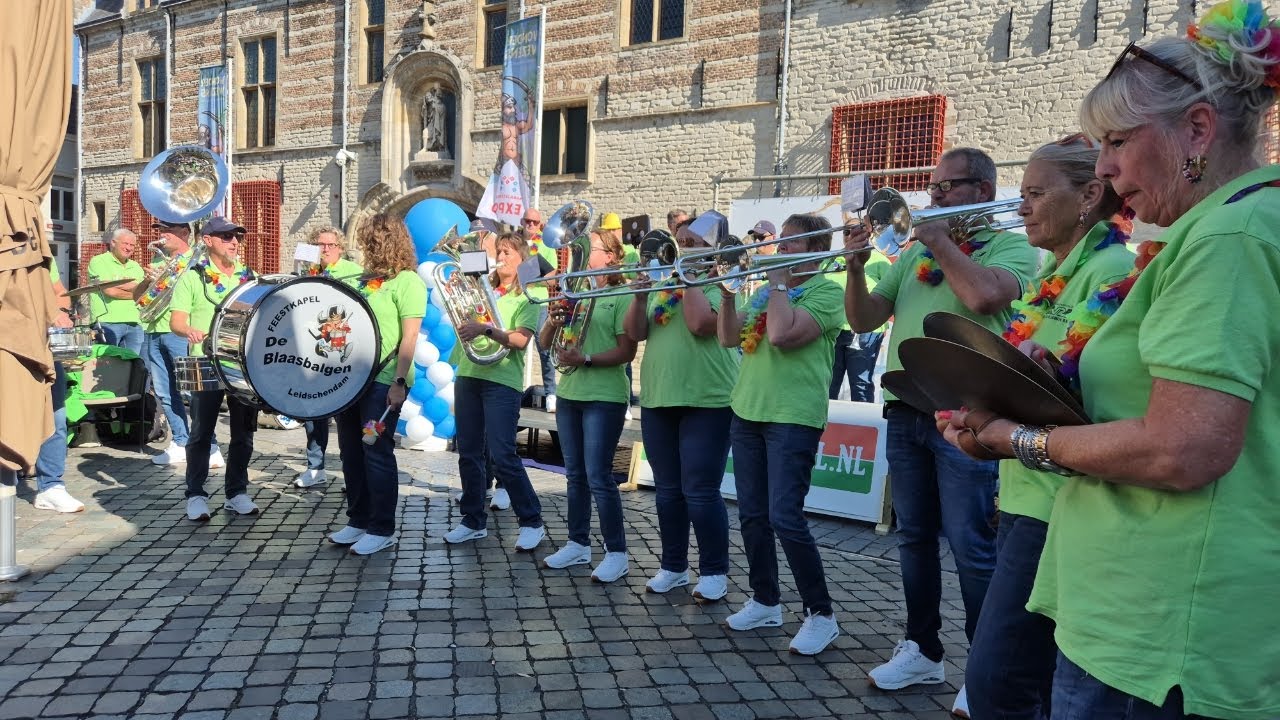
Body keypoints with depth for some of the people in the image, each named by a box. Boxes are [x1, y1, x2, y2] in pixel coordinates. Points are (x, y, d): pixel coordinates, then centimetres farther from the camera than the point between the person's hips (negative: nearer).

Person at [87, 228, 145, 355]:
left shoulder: (135, 267, 19)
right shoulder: (98, 261, 2)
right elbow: (109, 291, -11)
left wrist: (116, 284, -8)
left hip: (134, 324, 5)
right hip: (108, 322, -5)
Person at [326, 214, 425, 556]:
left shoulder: (407, 281, -9)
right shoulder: (367, 279, 14)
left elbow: (409, 337, -15)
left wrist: (400, 381, -21)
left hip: (384, 382, -8)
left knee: (377, 453, -2)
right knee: (351, 452, 13)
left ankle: (382, 530, 9)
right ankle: (358, 520, 26)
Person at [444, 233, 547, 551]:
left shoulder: (527, 297, 0)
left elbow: (521, 340, -13)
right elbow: (462, 322, 14)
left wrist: (487, 328, -27)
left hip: (502, 381, -6)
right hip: (468, 376, 6)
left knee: (502, 456, -10)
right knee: (468, 453, 8)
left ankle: (532, 522, 2)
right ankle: (473, 521, 20)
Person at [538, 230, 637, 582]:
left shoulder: (621, 296, -7)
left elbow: (626, 351, -13)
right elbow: (545, 343, 11)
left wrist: (587, 359, -24)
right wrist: (553, 321, -9)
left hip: (604, 397, -7)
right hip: (569, 394, 7)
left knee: (598, 477, -6)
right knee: (575, 475, 13)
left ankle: (617, 553, 5)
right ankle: (578, 544, 25)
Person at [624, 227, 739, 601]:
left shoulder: (717, 284, -2)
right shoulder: (659, 285, 14)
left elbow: (700, 324, -20)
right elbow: (635, 333, 5)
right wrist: (640, 294, -10)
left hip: (706, 401, -6)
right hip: (658, 400, 6)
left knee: (700, 492, -4)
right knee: (667, 490, 12)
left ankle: (714, 571, 10)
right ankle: (673, 566, 24)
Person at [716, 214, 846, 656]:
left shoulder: (825, 292, -7)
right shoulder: (766, 291, 16)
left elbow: (782, 336, -22)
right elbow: (729, 338, 10)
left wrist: (779, 282, -11)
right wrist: (727, 291, -2)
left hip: (794, 418, -8)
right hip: (747, 412, 8)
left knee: (785, 518, -11)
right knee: (752, 515, 11)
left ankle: (821, 614, 3)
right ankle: (766, 602, 25)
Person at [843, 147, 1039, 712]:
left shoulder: (1011, 247, -1)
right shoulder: (915, 254, 16)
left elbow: (984, 295, -23)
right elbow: (863, 320, 12)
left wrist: (939, 238, -10)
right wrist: (856, 266, -4)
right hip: (905, 413, 6)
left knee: (972, 547, -2)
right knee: (915, 537, 14)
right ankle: (922, 650, 29)